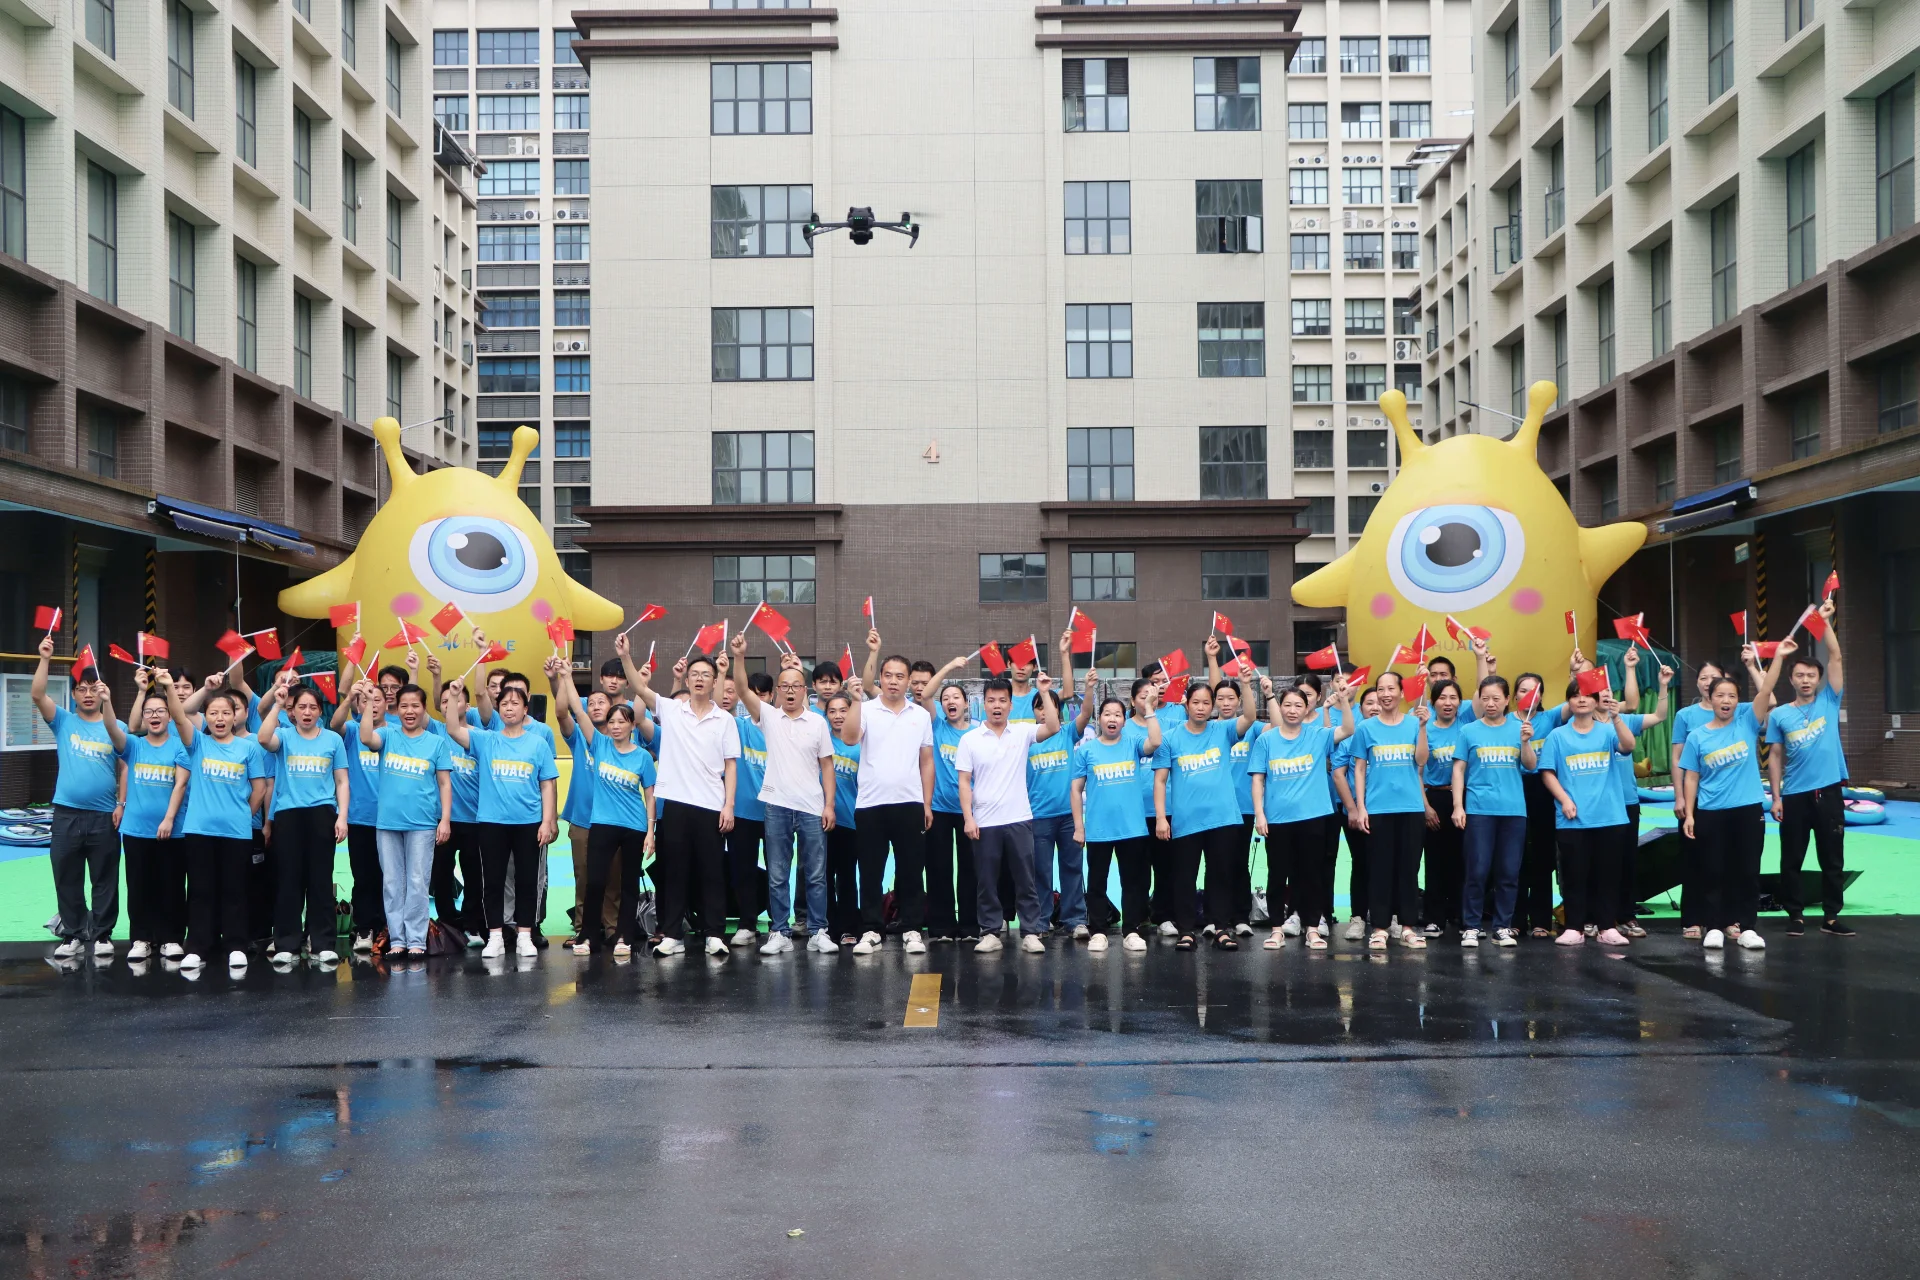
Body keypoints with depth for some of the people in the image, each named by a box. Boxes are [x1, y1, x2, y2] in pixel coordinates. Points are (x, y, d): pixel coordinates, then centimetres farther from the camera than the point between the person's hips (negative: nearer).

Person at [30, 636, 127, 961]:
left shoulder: (115, 726, 3)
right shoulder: (63, 721, 5)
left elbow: (123, 768, -12)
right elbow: (37, 695, -10)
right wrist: (45, 659, -19)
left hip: (104, 817, -1)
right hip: (67, 814, 1)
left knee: (105, 880, 4)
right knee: (67, 879, 6)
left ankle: (103, 935, 12)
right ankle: (73, 936, 15)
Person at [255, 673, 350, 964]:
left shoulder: (333, 739, 8)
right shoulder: (284, 736, 6)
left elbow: (341, 781, 7)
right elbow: (263, 739, -17)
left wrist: (342, 816, -2)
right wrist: (277, 703, -17)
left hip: (322, 813, 0)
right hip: (288, 813, 0)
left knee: (321, 878, 3)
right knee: (289, 879, 2)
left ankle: (323, 943, 7)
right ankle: (286, 945, 6)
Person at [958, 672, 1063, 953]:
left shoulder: (1022, 733, 3)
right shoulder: (970, 739, 2)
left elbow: (1053, 728, -13)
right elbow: (964, 782, 0)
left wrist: (1044, 694, -17)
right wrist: (968, 818, -8)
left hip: (1019, 820, 0)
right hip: (985, 823, 0)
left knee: (1025, 880, 3)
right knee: (987, 882, 5)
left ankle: (1031, 933, 8)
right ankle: (990, 933, 13)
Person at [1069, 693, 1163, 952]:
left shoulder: (1133, 743, 4)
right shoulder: (1086, 749, 2)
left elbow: (1155, 743, -18)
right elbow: (1075, 789, 3)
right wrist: (1078, 826, -2)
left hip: (1132, 828, 1)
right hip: (1097, 830, -1)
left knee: (1132, 881, 6)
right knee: (1097, 882, 6)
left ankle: (1131, 932, 14)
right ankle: (1098, 932, 14)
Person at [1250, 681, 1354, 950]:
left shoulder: (1318, 735, 3)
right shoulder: (1266, 740, 2)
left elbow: (1347, 730, -11)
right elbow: (1257, 779, 1)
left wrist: (1344, 702, -24)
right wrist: (1259, 813, -6)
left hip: (1312, 816, 0)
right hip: (1277, 818, 0)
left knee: (1312, 873, 5)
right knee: (1278, 875, 5)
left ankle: (1313, 928, 13)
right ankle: (1277, 929, 14)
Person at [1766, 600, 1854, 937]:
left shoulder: (1829, 702, 4)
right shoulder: (1779, 715, 3)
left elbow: (1835, 657, -6)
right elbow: (1775, 757, 4)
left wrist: (1825, 621, -13)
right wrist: (1776, 797, -1)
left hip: (1828, 792, 0)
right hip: (1794, 795, 0)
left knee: (1833, 859, 5)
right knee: (1792, 860, 5)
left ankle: (1831, 917, 13)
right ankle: (1795, 915, 16)